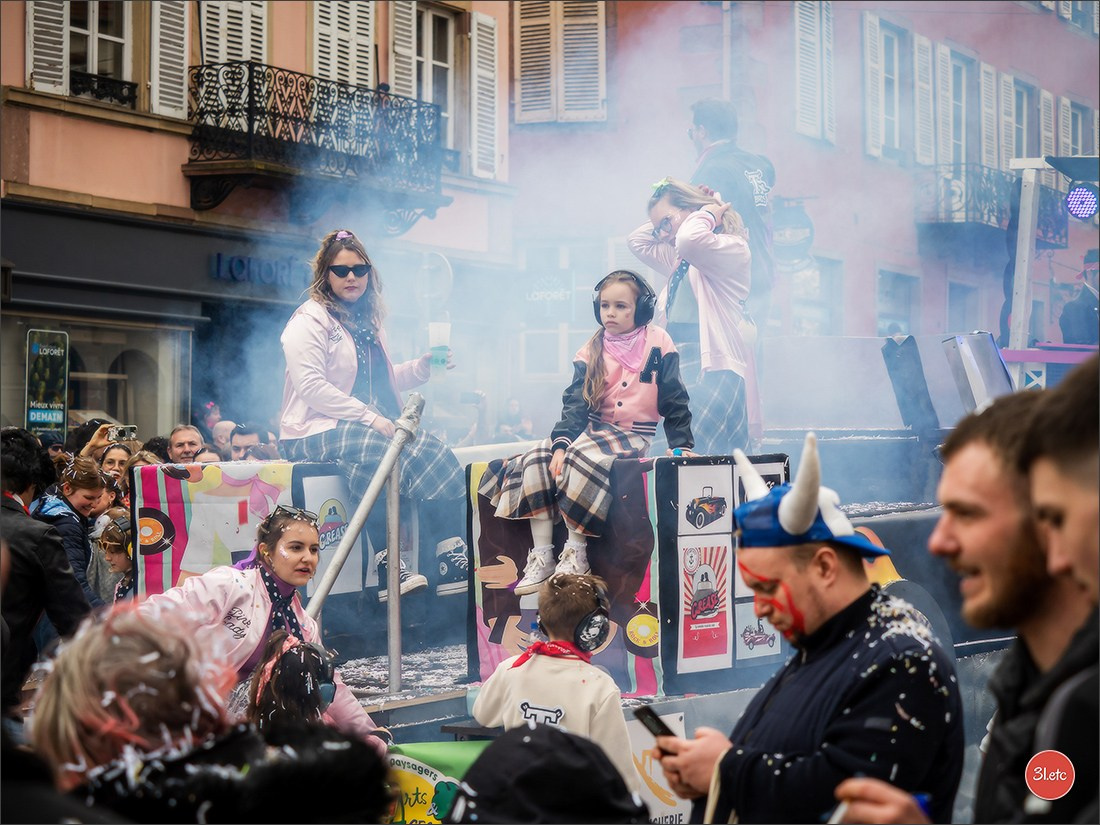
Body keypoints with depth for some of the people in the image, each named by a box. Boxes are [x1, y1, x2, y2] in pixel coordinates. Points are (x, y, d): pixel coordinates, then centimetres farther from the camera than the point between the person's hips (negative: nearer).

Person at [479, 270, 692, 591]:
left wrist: (681, 444, -4)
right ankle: (542, 557, -16)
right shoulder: (590, 353, 8)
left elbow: (674, 399, 1)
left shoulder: (657, 342, -2)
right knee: (536, 460, -18)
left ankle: (576, 552, -22)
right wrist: (561, 442, -15)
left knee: (583, 460, -34)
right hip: (594, 428, 5)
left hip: (635, 435, -5)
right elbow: (575, 403, -1)